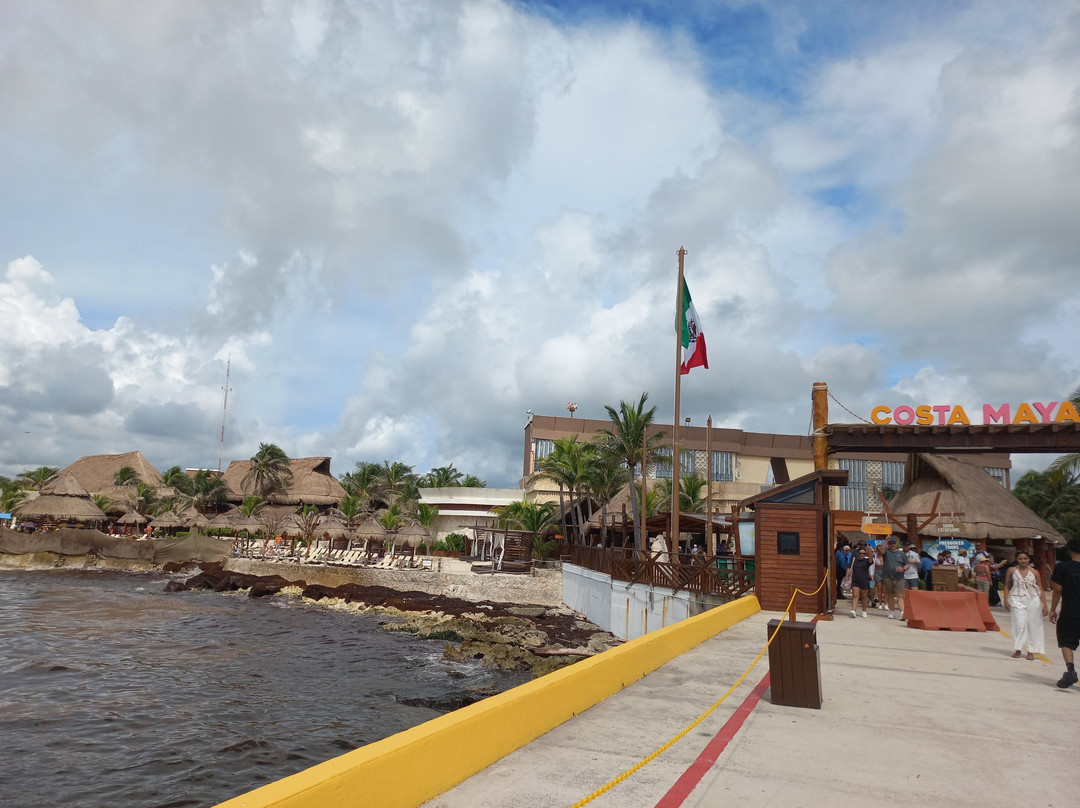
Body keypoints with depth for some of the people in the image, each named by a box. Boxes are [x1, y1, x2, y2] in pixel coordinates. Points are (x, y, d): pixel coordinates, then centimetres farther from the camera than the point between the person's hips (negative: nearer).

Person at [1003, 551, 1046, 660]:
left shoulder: (1034, 572, 5)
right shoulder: (1012, 571, 4)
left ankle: (1031, 651, 13)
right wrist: (1006, 601, -1)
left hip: (1033, 600, 1)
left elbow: (1040, 589, 8)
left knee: (1033, 625, 2)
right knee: (1020, 624, -9)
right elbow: (1007, 587, 8)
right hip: (1017, 600, -1)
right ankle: (1018, 649, 4)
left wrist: (1044, 604, 2)